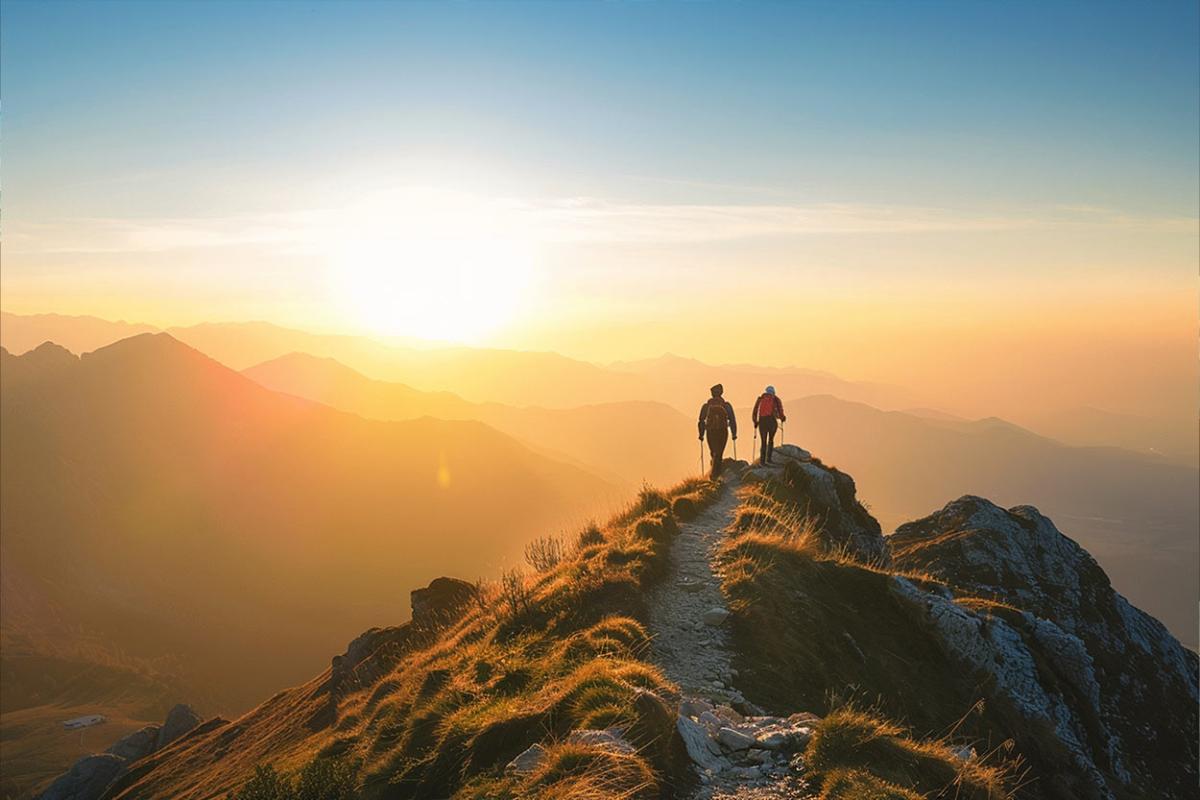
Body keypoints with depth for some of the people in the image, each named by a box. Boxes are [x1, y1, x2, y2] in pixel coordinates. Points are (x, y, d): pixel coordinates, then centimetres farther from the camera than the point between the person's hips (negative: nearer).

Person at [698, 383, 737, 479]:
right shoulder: (726, 405, -3)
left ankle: (717, 472, 32)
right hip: (723, 432, -2)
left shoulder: (706, 406, 1)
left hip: (710, 433, 2)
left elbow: (702, 421, 0)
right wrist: (734, 434, 3)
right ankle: (714, 474, -9)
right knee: (718, 454, 1)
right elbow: (732, 420, -4)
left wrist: (701, 434, 6)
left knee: (714, 453, 19)